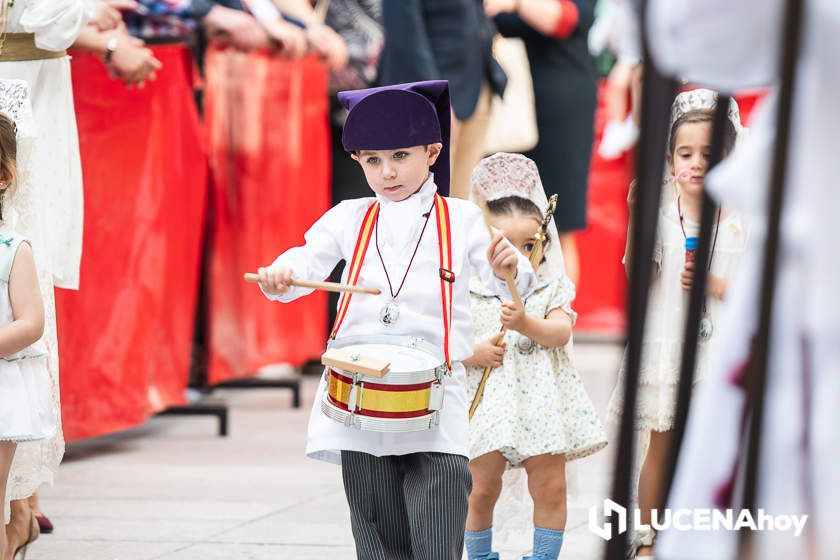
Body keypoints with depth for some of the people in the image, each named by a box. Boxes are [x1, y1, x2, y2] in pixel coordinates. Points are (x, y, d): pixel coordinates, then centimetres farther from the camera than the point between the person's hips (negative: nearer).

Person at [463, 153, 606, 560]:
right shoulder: (465, 291, -1)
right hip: (487, 402, -1)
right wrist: (473, 353, -17)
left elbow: (560, 332, -13)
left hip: (540, 403, 1)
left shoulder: (551, 288, 2)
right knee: (481, 490, 5)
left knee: (550, 487, 3)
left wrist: (525, 324, -29)